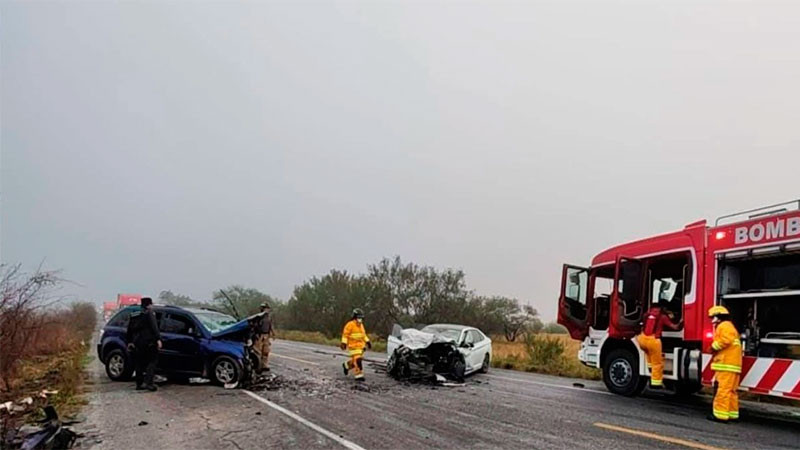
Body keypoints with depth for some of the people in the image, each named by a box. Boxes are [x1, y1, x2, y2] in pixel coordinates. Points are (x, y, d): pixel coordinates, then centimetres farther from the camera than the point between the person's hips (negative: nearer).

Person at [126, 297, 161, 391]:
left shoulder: (133, 315, 17)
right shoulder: (150, 313, -5)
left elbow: (129, 329, 21)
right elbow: (154, 327, -15)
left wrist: (129, 342, 28)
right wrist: (158, 339, -17)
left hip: (137, 343, 7)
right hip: (148, 342, -7)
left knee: (139, 363, 13)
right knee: (152, 361, -3)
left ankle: (139, 384, 15)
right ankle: (147, 382, -16)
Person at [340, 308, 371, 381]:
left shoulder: (361, 325, 16)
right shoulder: (350, 324, -9)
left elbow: (363, 334, 25)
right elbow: (345, 334, -10)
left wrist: (367, 341, 18)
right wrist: (344, 343, -17)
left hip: (360, 346, 8)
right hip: (353, 346, -8)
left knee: (356, 360, 10)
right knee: (357, 360, -15)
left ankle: (346, 365, 36)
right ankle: (359, 375, -12)